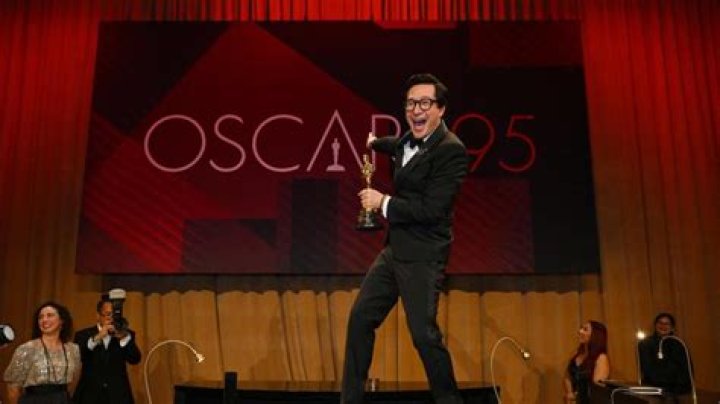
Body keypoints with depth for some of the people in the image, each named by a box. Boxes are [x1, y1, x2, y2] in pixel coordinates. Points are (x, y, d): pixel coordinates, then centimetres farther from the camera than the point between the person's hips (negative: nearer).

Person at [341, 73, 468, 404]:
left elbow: (431, 209, -24)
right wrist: (375, 143, 46)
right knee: (360, 318, 10)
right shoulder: (409, 140, 9)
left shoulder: (451, 150, -18)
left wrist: (383, 202, -17)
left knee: (423, 334, -7)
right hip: (394, 250, 9)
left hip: (422, 257, -9)